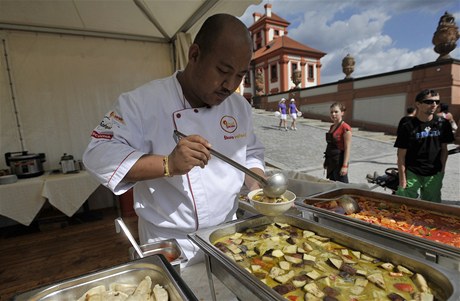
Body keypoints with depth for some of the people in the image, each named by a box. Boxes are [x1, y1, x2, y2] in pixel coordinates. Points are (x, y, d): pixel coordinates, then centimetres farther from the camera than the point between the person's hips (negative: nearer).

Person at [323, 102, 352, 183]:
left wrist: (345, 166, -21)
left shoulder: (345, 128, -15)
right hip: (331, 161, 8)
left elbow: (347, 148, -17)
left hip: (339, 161, -8)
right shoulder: (332, 127, 9)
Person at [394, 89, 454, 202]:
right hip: (412, 173, -3)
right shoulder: (408, 127, -9)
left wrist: (442, 170, 6)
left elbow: (444, 149, 10)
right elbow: (401, 156, -8)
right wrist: (402, 179, -10)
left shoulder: (443, 124, 0)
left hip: (434, 175, 3)